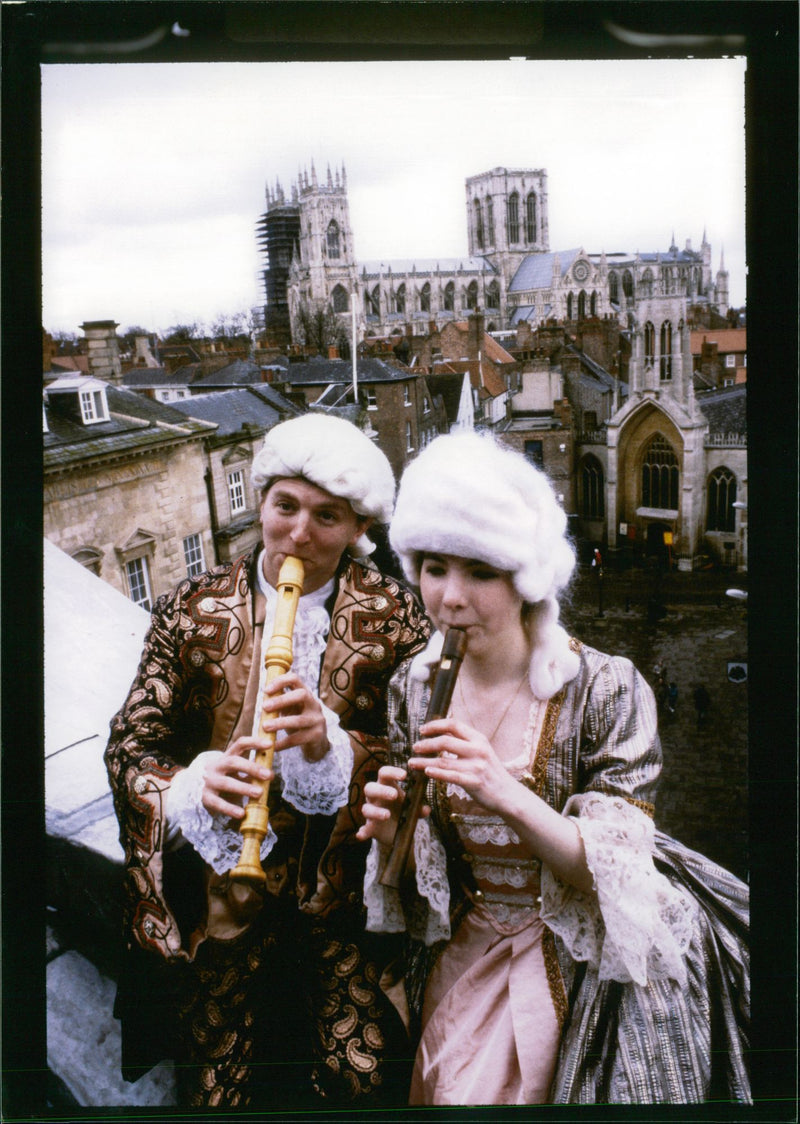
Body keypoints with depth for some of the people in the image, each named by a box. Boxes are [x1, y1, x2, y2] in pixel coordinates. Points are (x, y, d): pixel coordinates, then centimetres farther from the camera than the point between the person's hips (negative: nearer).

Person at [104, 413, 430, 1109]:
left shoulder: (393, 616, -4)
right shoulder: (193, 610, -3)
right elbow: (132, 744, -7)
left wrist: (329, 743, -28)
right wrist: (197, 782, -27)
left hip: (343, 888, 0)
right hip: (223, 890, 1)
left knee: (364, 1073, 0)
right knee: (216, 1082, 8)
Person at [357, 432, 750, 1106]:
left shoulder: (607, 690, -19)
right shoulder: (416, 687, -6)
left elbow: (616, 874, -21)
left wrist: (510, 797, -36)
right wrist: (390, 834, -19)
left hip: (581, 970, -3)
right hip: (463, 959, 4)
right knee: (449, 1090, 14)